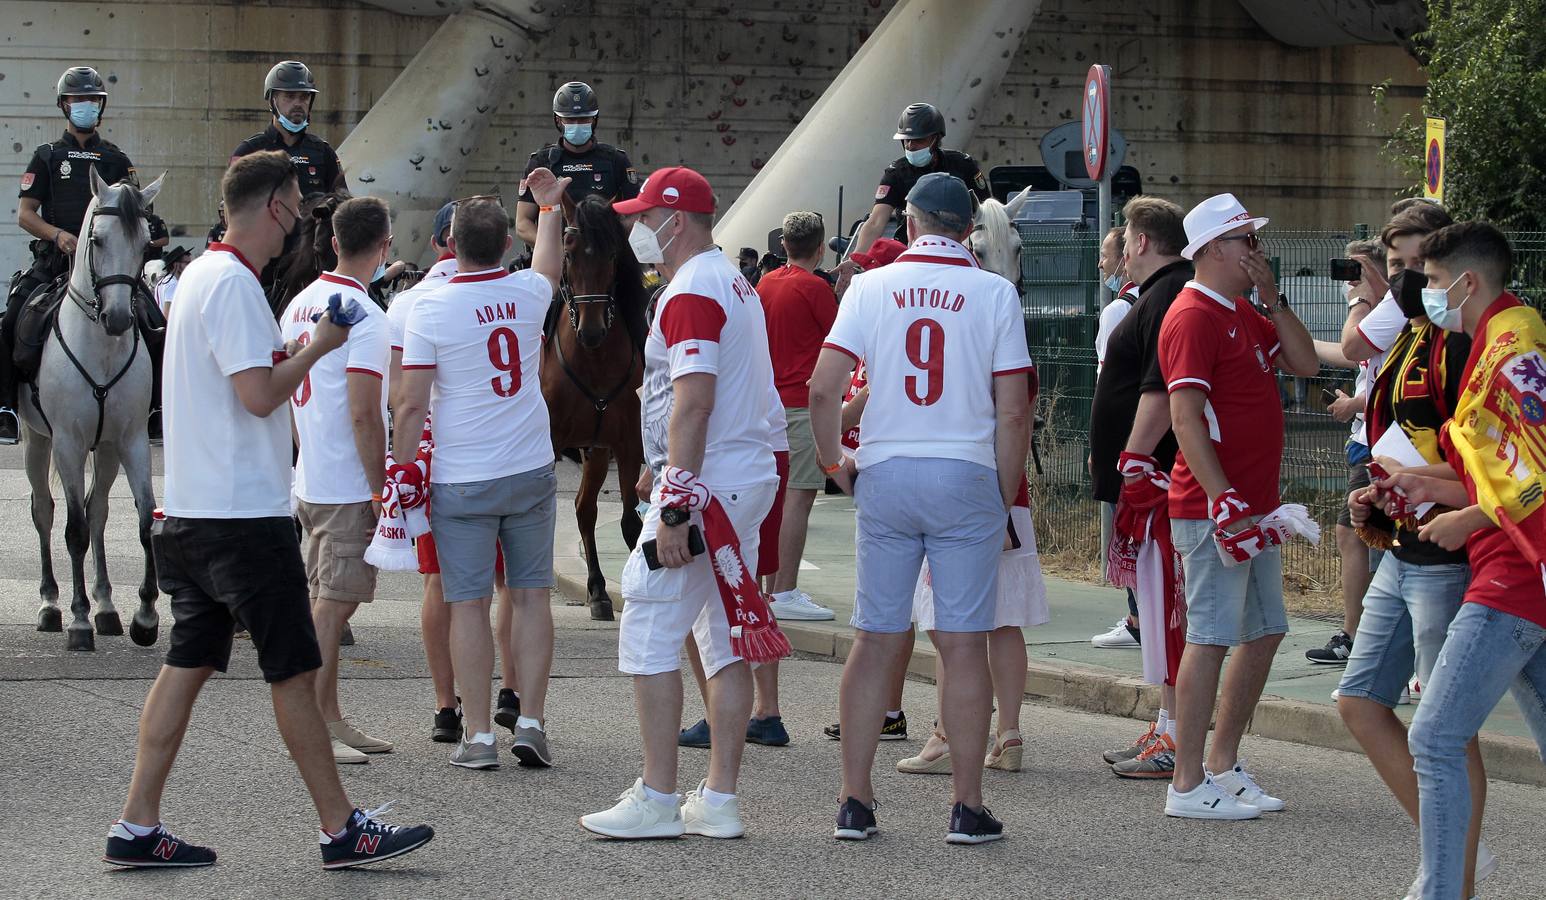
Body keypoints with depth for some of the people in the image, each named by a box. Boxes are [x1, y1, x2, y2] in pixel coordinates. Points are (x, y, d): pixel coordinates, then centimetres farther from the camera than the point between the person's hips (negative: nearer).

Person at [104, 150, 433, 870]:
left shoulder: (203, 274, 15)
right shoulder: (234, 284, -16)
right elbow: (259, 394, -22)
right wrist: (318, 347, -9)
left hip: (192, 512, 10)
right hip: (244, 514, -10)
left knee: (187, 664, 9)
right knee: (294, 671, -2)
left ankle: (137, 829, 8)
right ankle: (342, 831, 4)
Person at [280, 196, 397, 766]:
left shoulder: (299, 304, 10)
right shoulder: (366, 317, -17)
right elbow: (363, 413, -21)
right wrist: (381, 489, -16)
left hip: (310, 480, 9)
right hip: (351, 486, -9)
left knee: (326, 600, 14)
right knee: (335, 601, -5)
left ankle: (330, 719, 22)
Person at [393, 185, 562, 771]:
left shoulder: (431, 309, -10)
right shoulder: (529, 291, 2)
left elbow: (412, 404, -10)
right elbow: (550, 267, 29)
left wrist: (402, 468, 1)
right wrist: (550, 205, 44)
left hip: (461, 481, -3)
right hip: (532, 470, 3)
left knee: (469, 604, 0)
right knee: (531, 596, 8)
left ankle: (478, 735, 0)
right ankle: (530, 723, 4)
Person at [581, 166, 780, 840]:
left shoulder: (690, 292, -14)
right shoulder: (737, 285, 18)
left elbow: (693, 404, -21)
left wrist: (675, 509, -23)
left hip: (705, 481, -10)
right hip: (751, 480, 10)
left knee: (650, 632, -6)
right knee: (724, 638, 10)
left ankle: (657, 799, -5)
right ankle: (719, 801, 11)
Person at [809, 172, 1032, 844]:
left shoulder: (871, 287, 2)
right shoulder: (994, 293, 0)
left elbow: (823, 387, -6)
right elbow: (1012, 412, -3)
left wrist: (834, 463, 9)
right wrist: (1004, 499, 6)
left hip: (884, 475, 1)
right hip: (966, 476, -1)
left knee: (875, 638, 6)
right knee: (963, 642, 1)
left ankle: (854, 801, 8)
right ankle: (967, 806, 2)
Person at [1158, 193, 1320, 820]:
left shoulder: (1243, 314, 18)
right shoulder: (1194, 316, -13)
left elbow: (1305, 364, 13)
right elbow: (1185, 417, -20)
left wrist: (1273, 296, 5)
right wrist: (1224, 500, -25)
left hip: (1253, 508, 10)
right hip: (1214, 507, -10)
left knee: (1265, 632, 14)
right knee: (1212, 637, -9)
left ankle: (1223, 767, 22)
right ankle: (1188, 785, -5)